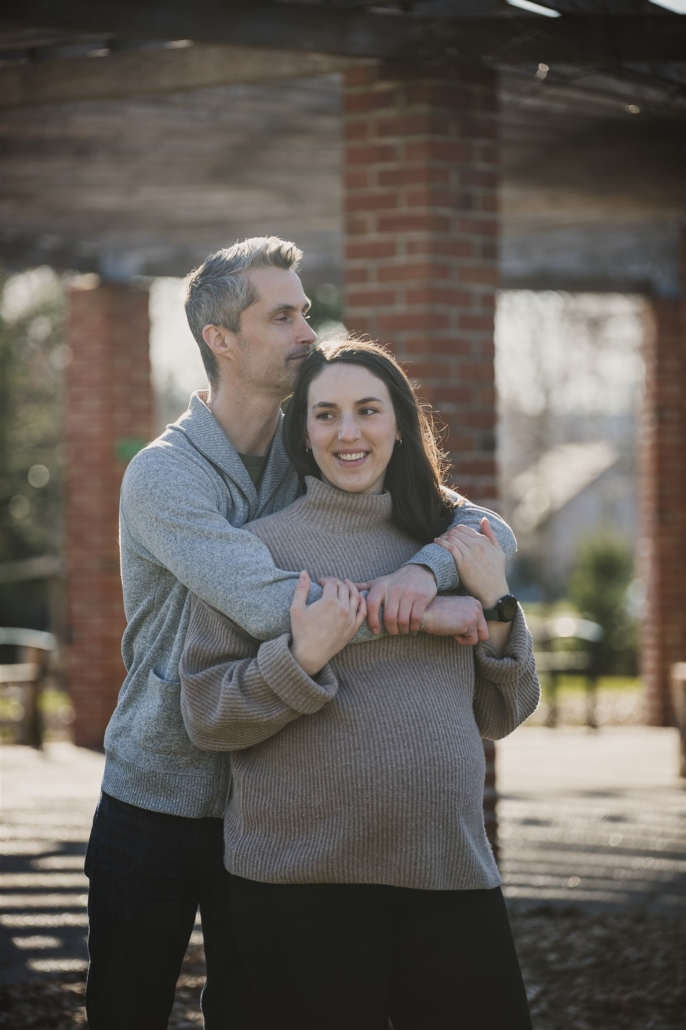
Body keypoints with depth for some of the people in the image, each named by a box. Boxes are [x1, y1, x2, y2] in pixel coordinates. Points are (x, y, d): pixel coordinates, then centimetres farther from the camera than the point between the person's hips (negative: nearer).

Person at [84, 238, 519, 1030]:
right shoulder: (163, 475, -14)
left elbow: (492, 531, -5)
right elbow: (271, 605, -29)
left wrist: (424, 569, -28)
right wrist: (437, 615, -26)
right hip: (155, 806, -4)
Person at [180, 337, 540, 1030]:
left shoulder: (448, 546, 13)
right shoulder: (259, 546, 0)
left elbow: (500, 716, 13)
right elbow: (204, 715, -4)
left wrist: (494, 603, 0)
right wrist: (303, 659, -18)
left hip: (450, 871, 4)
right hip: (299, 883, -3)